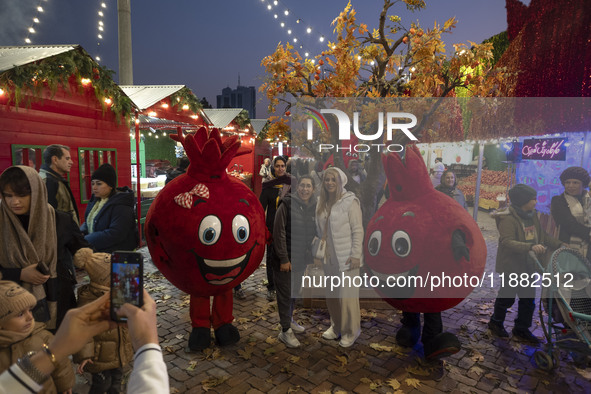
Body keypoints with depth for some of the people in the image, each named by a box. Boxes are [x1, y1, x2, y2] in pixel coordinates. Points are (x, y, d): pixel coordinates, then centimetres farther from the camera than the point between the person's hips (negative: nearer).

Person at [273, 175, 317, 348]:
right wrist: (283, 259, -17)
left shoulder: (314, 207, 4)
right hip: (286, 259, -6)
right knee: (285, 293, 2)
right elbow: (279, 233, -16)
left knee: (295, 291, 19)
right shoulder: (287, 204, -14)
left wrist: (310, 254, 7)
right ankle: (285, 331, 16)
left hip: (301, 259, 6)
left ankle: (289, 320, 39)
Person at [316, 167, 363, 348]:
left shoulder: (350, 202, -11)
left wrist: (356, 254, -15)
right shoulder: (322, 203, 8)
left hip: (346, 258, -6)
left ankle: (351, 331, 20)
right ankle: (336, 326, 35)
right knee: (331, 295, 15)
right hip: (329, 258, 6)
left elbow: (358, 230, -12)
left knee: (347, 295, 0)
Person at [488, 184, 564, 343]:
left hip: (528, 265, 8)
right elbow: (507, 242, -30)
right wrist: (530, 246, -42)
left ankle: (522, 329, 28)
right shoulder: (508, 218, -19)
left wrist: (559, 245, 5)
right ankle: (496, 322, 29)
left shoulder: (532, 216, 7)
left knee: (528, 298, 12)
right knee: (507, 296, 6)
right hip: (511, 265, -8)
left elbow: (542, 236, 18)